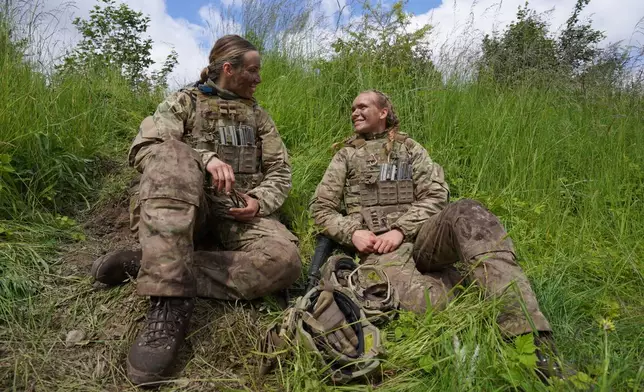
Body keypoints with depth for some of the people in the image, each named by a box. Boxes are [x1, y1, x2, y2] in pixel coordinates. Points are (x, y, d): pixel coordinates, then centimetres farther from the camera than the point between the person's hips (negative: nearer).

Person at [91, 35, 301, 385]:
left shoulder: (257, 115, 20)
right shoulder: (183, 102, 11)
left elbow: (280, 171, 15)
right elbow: (142, 148, -5)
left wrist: (260, 201, -7)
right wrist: (204, 159, -21)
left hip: (237, 213, 2)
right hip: (182, 208, -2)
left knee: (284, 260, -30)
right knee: (171, 154, -34)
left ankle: (147, 264, -25)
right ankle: (170, 301, -39)